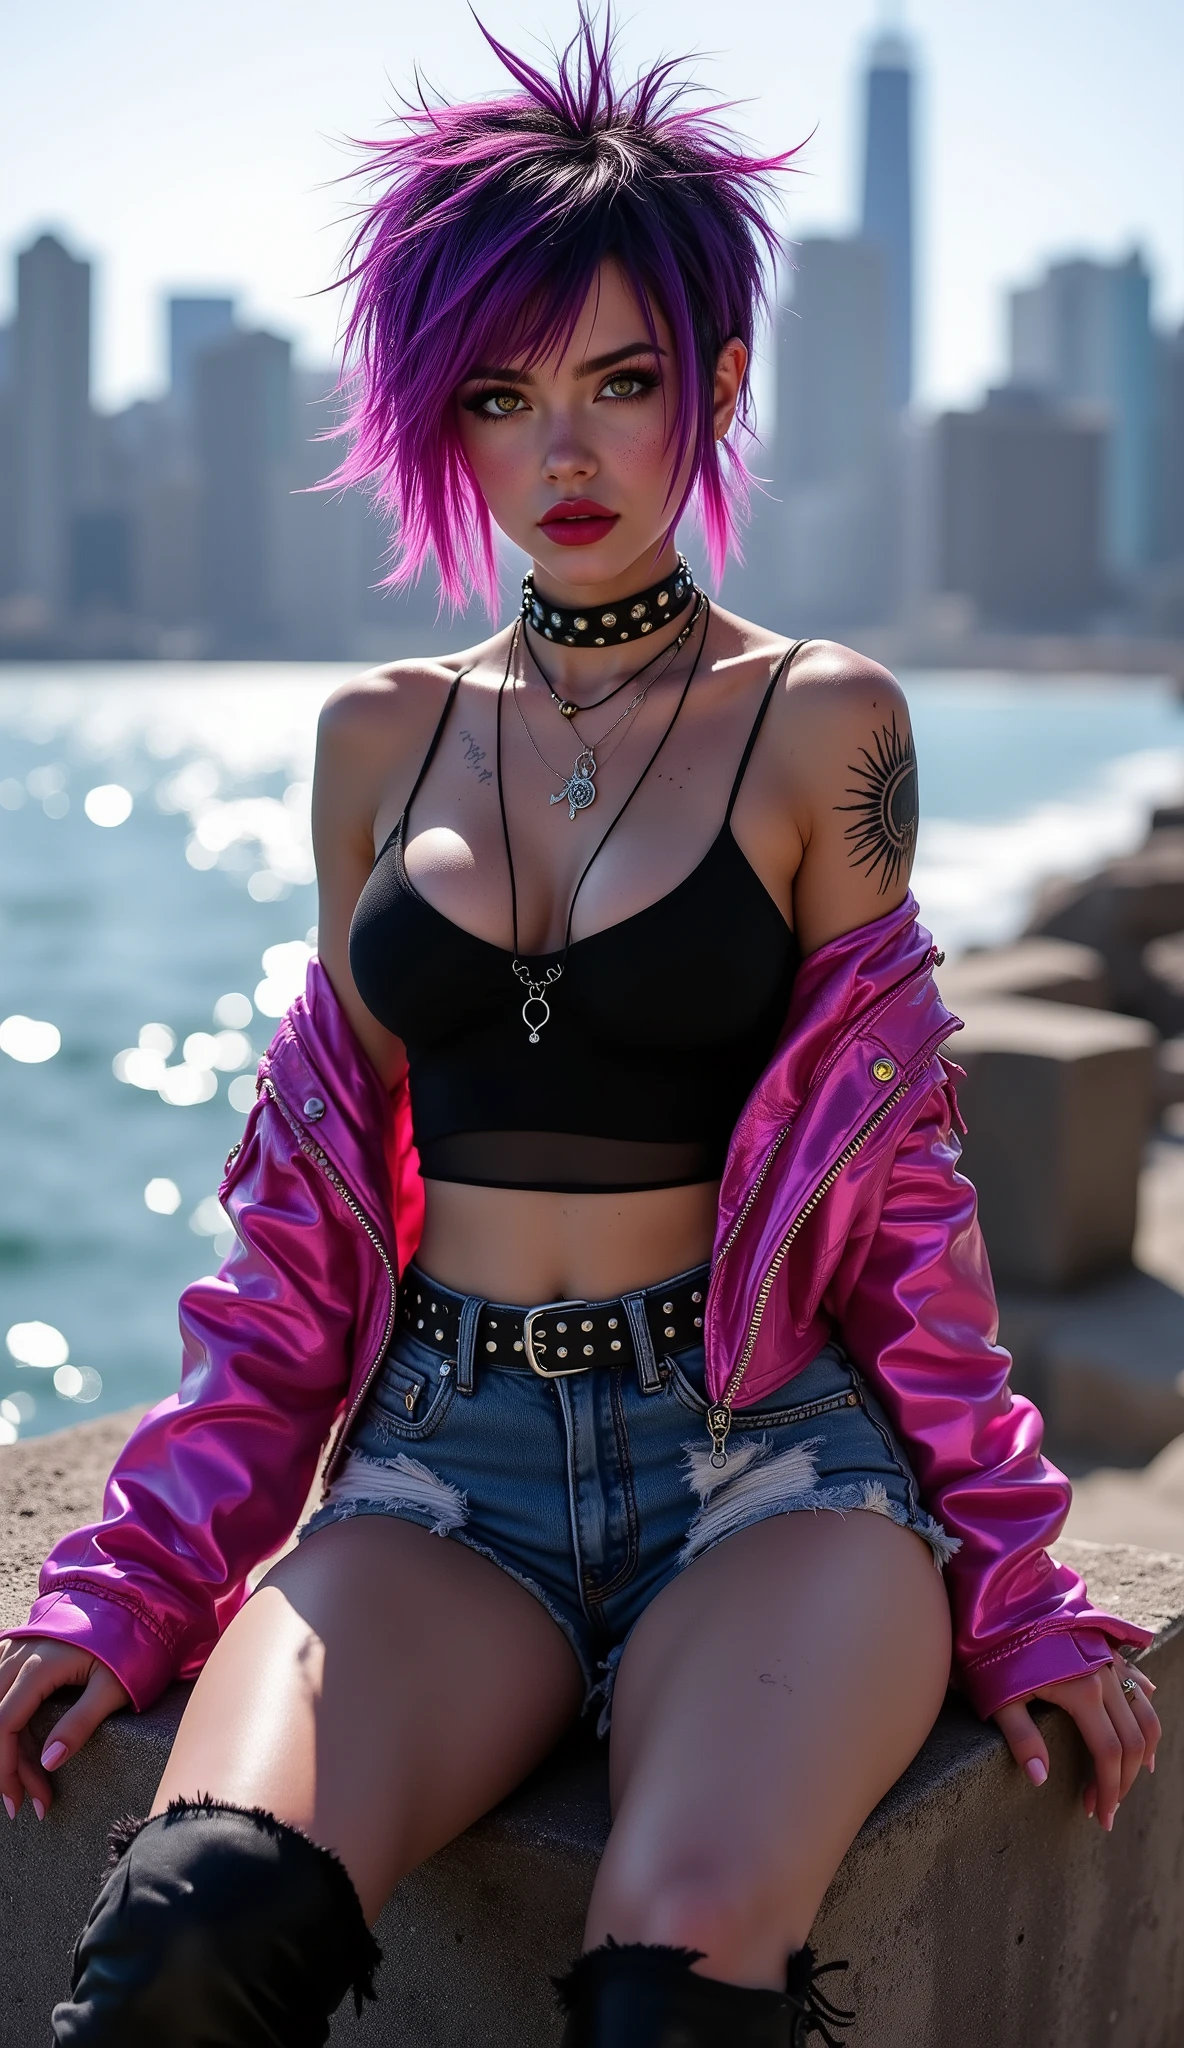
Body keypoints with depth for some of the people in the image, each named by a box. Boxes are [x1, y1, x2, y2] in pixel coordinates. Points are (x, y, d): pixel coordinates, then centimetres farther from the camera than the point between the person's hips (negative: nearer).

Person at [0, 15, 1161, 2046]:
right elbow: (324, 1169, 13)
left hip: (763, 1448, -2)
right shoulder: (382, 736, 12)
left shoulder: (821, 722, 3)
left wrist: (1009, 1580, 3)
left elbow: (886, 1164, 6)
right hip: (440, 1448, 2)